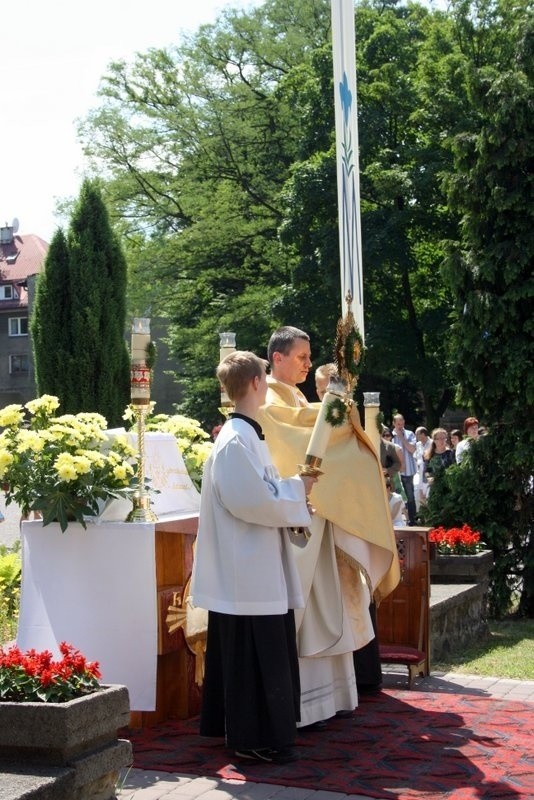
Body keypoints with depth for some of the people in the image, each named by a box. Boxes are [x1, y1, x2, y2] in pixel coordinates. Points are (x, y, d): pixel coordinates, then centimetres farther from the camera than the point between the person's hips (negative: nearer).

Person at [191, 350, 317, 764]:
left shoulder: (248, 435, 12)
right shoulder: (236, 442, -19)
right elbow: (251, 501, -24)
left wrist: (293, 490, 6)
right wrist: (297, 489, -12)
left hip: (258, 568, 10)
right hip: (248, 571, -10)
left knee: (262, 654, 17)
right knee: (253, 656, -2)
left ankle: (254, 732, 27)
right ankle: (255, 738, 8)